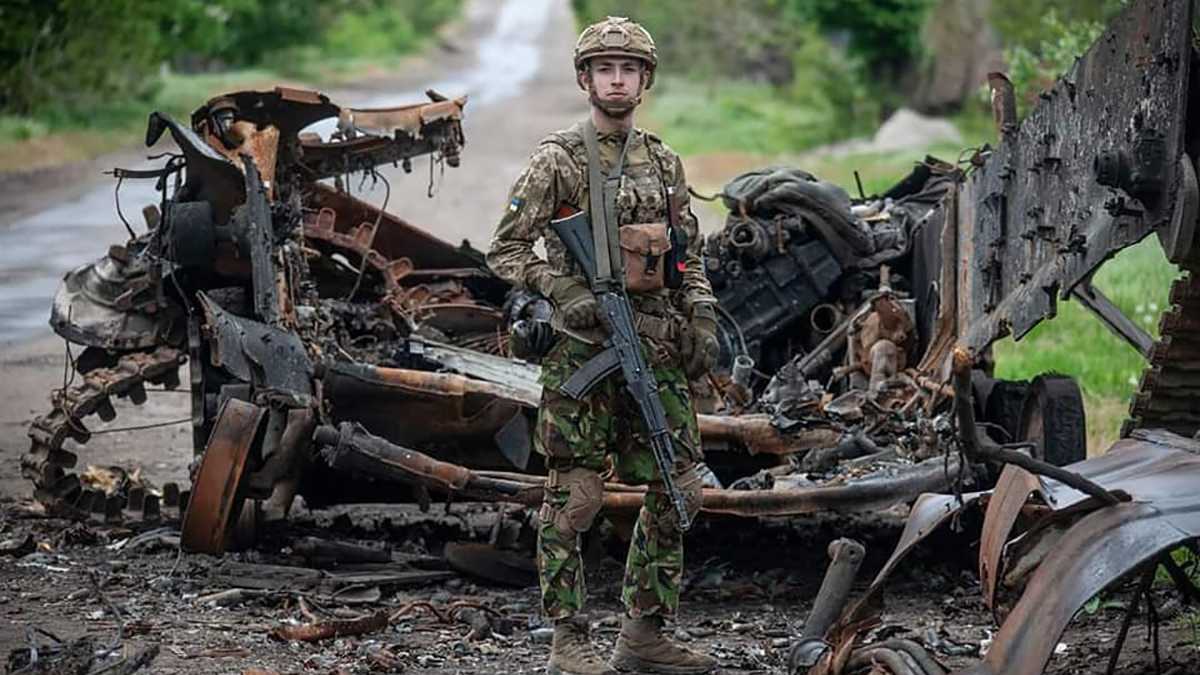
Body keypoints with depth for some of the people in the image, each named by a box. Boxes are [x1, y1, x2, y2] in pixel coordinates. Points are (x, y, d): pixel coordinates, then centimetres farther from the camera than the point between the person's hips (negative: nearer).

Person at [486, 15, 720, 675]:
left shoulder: (663, 162, 14)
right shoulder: (558, 159, -3)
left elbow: (690, 254, 20)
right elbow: (505, 249, -4)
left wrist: (702, 321, 7)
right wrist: (567, 293, -16)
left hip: (659, 349, 6)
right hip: (585, 348, -6)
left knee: (676, 490, 6)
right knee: (573, 499, -4)